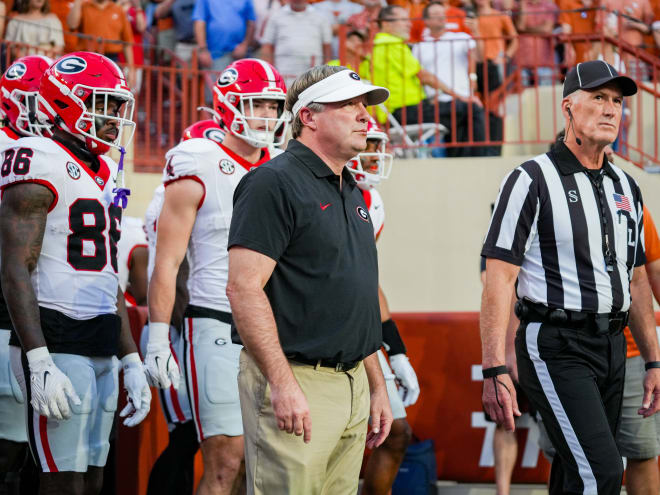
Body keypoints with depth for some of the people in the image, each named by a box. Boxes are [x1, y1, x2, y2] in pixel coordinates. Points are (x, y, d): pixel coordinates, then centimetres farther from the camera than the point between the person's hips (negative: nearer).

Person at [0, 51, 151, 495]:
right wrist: (40, 364, -23)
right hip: (57, 342, -9)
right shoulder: (40, 163, -10)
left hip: (103, 352, 9)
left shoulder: (108, 173, 18)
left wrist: (131, 360, 19)